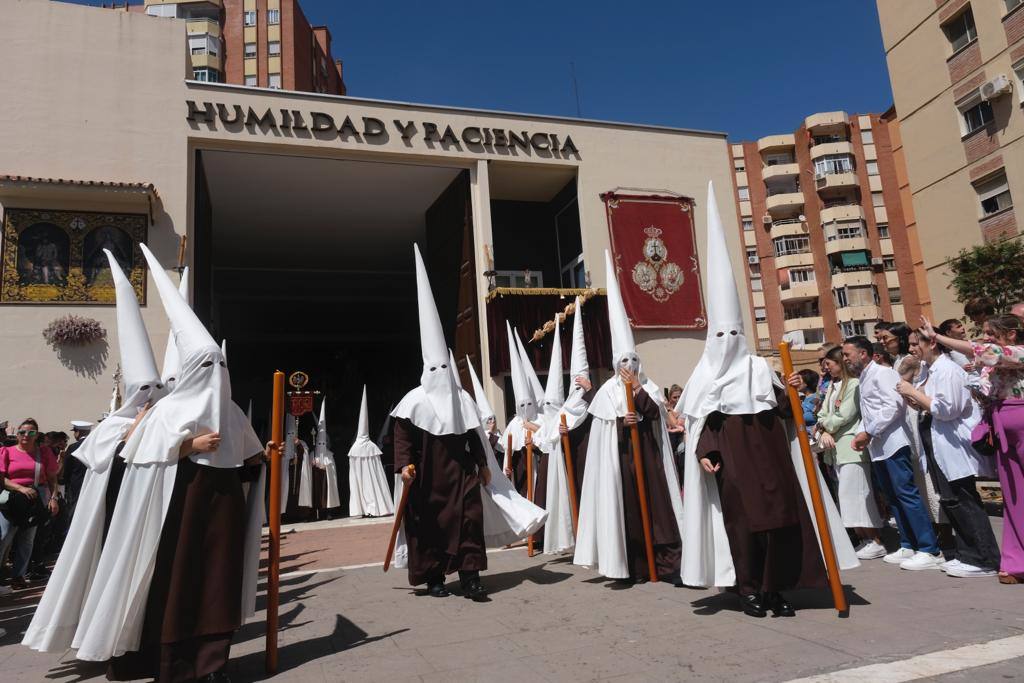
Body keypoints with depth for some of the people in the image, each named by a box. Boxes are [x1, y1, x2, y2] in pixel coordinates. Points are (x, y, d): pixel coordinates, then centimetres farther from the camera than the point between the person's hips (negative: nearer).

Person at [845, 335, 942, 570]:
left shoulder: (882, 373, -8)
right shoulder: (863, 379, 20)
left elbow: (893, 405, -19)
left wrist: (869, 432, -18)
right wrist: (861, 434, 6)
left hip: (892, 443, -10)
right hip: (877, 447, 10)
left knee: (906, 494, -10)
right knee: (892, 497, 12)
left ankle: (928, 550, -7)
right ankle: (908, 546, 19)